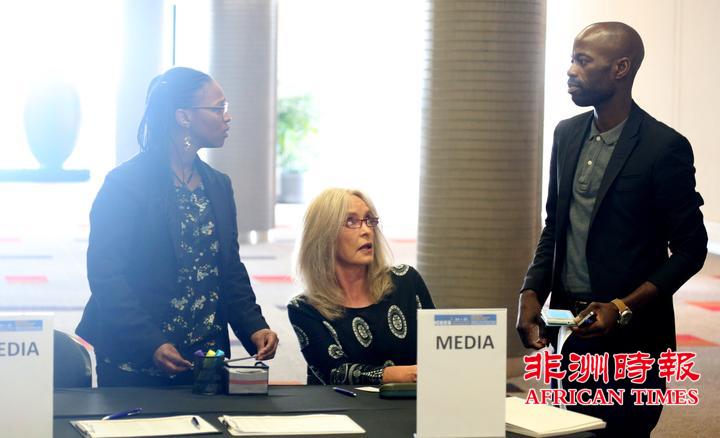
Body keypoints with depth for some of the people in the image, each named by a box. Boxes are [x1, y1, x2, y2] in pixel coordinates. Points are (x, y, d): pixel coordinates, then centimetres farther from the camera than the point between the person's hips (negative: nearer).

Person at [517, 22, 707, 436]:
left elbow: (690, 248, -9)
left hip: (630, 337, -6)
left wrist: (623, 308, -17)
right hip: (569, 327, 6)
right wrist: (532, 293, 2)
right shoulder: (567, 134, 7)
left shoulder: (665, 147, -12)